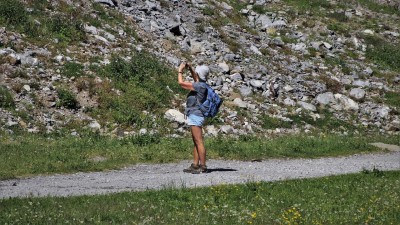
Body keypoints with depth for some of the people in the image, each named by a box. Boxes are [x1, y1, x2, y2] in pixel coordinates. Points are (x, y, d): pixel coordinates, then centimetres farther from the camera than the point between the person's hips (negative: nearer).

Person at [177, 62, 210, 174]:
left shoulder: (199, 86, -17)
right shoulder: (201, 84, 9)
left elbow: (181, 82, -17)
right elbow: (195, 78, 34)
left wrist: (180, 70, -2)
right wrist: (189, 68, 22)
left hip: (195, 115, -10)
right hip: (194, 115, 10)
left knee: (199, 142, -10)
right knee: (196, 142, 11)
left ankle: (203, 166, -11)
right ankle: (195, 165, 15)